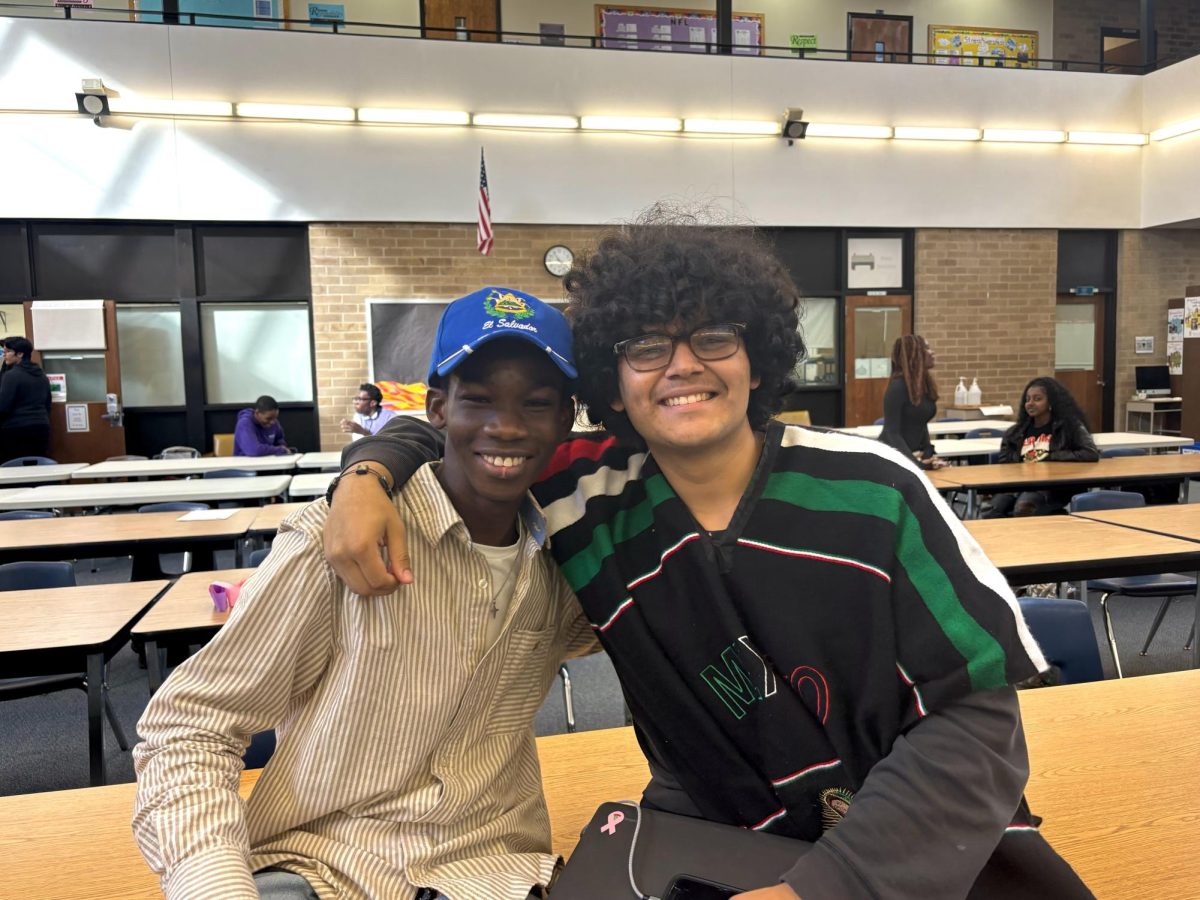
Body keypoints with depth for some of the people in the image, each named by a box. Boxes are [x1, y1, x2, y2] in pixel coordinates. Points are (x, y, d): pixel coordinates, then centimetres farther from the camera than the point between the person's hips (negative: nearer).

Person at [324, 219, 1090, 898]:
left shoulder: (875, 490, -13)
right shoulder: (588, 509, -9)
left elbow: (977, 713, -11)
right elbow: (438, 433, 6)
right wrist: (367, 478, -16)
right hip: (716, 837, 1)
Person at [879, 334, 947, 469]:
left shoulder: (925, 384, 6)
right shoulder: (898, 386, -16)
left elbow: (922, 424, 13)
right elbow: (891, 432, -20)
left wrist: (929, 452, -2)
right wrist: (916, 463, -27)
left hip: (914, 453, 6)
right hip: (893, 456, -6)